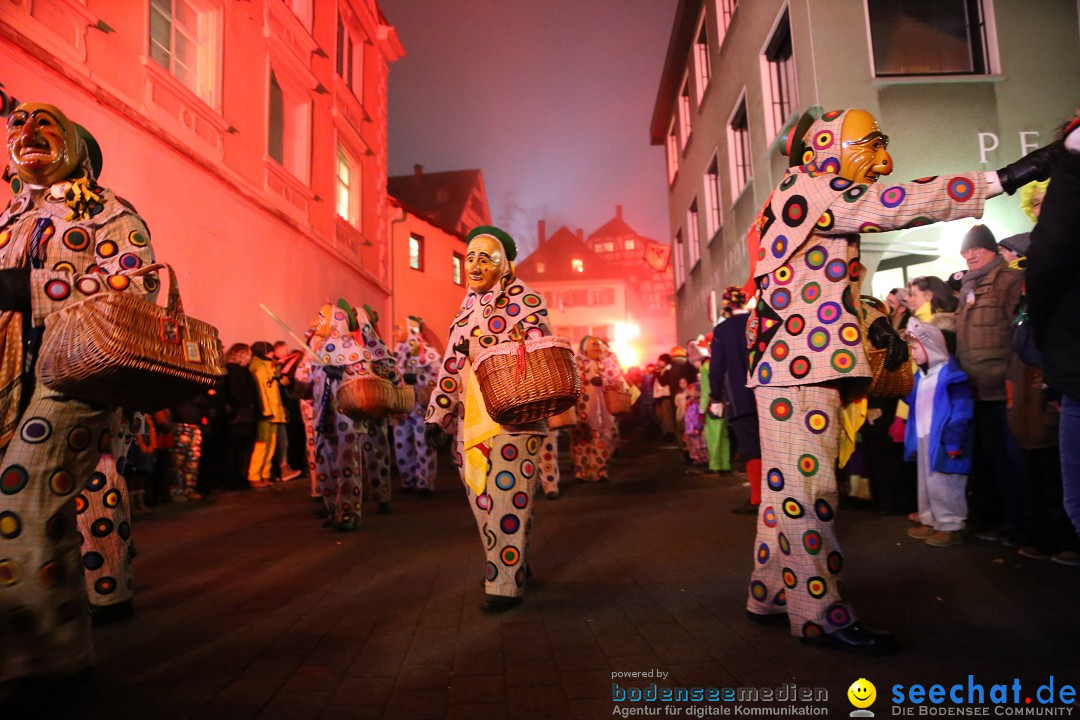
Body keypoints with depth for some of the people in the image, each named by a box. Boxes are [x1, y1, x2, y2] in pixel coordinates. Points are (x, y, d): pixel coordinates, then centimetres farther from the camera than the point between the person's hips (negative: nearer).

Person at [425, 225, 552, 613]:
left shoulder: (523, 298, -5)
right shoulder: (469, 305, 16)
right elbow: (454, 362, 18)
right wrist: (438, 414, 16)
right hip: (472, 418, 7)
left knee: (507, 497, -3)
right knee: (482, 496, 12)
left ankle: (507, 583, 9)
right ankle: (516, 564, 29)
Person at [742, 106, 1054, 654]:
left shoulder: (823, 210, 25)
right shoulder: (804, 189, -5)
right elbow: (893, 205, -17)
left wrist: (870, 326, 10)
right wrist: (1005, 178, -16)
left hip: (797, 363, 10)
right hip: (798, 363, -10)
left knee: (789, 485, 12)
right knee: (807, 485, -8)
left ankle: (771, 593, 21)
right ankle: (819, 612, -1)